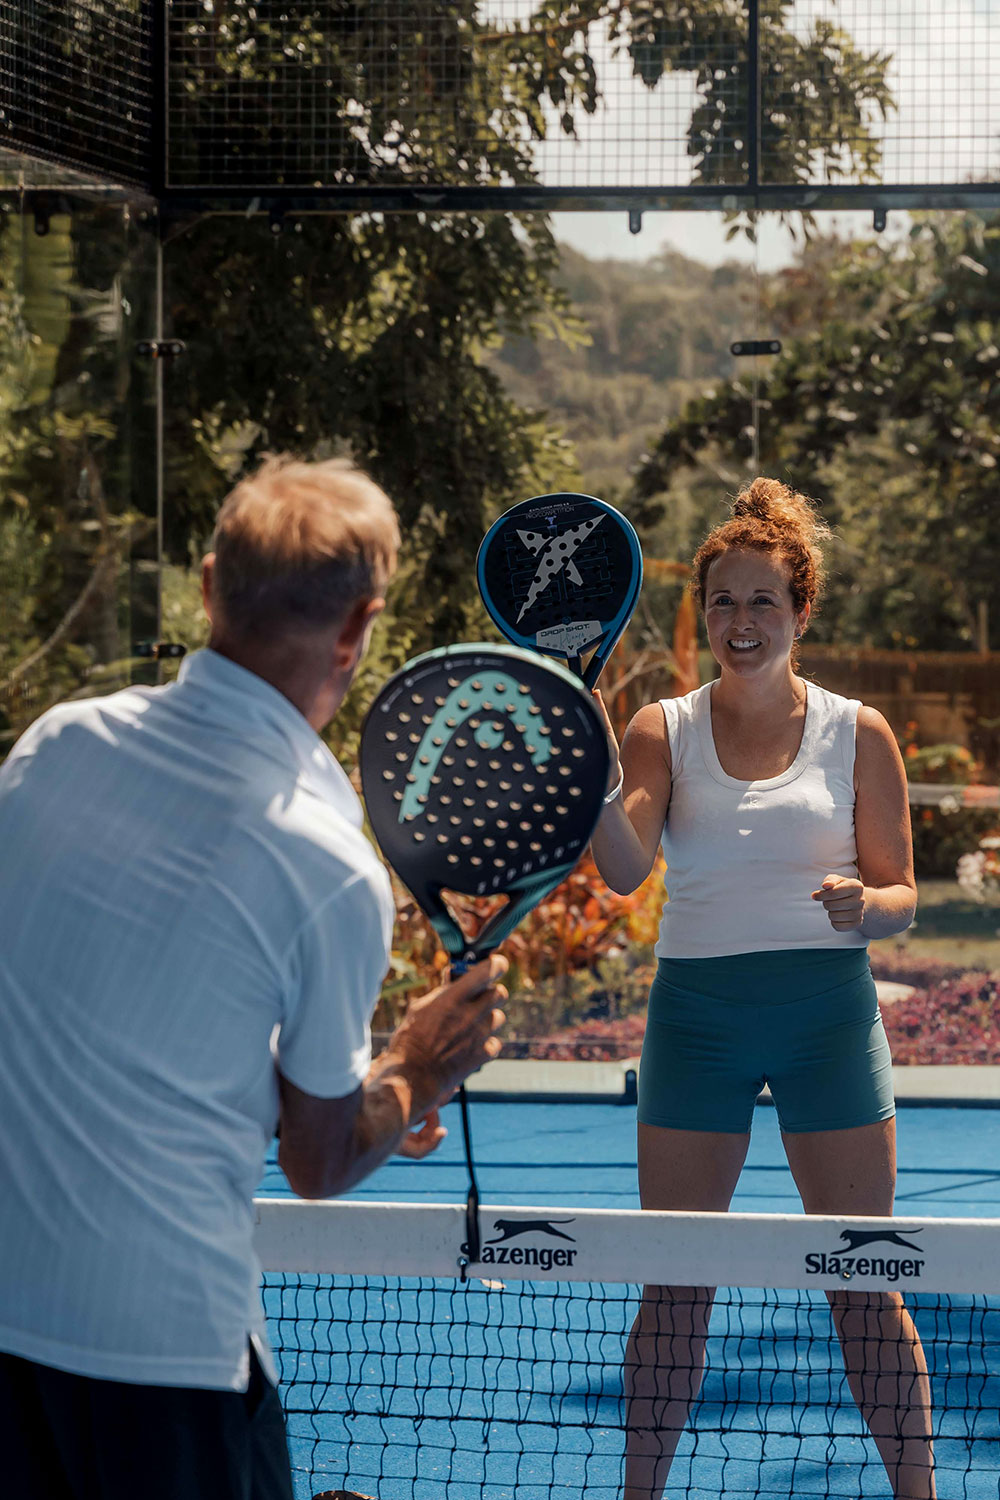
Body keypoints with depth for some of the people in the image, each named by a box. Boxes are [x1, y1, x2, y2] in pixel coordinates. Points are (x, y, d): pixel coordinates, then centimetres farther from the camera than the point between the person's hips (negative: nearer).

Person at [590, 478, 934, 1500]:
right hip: (696, 1009, 1)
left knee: (864, 1286, 0)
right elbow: (625, 868, -11)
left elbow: (900, 894, 4)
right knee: (672, 1287, 4)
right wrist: (588, 765, -28)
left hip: (827, 1008, -1)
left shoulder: (857, 734, 2)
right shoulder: (663, 731, 3)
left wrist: (862, 904, -19)